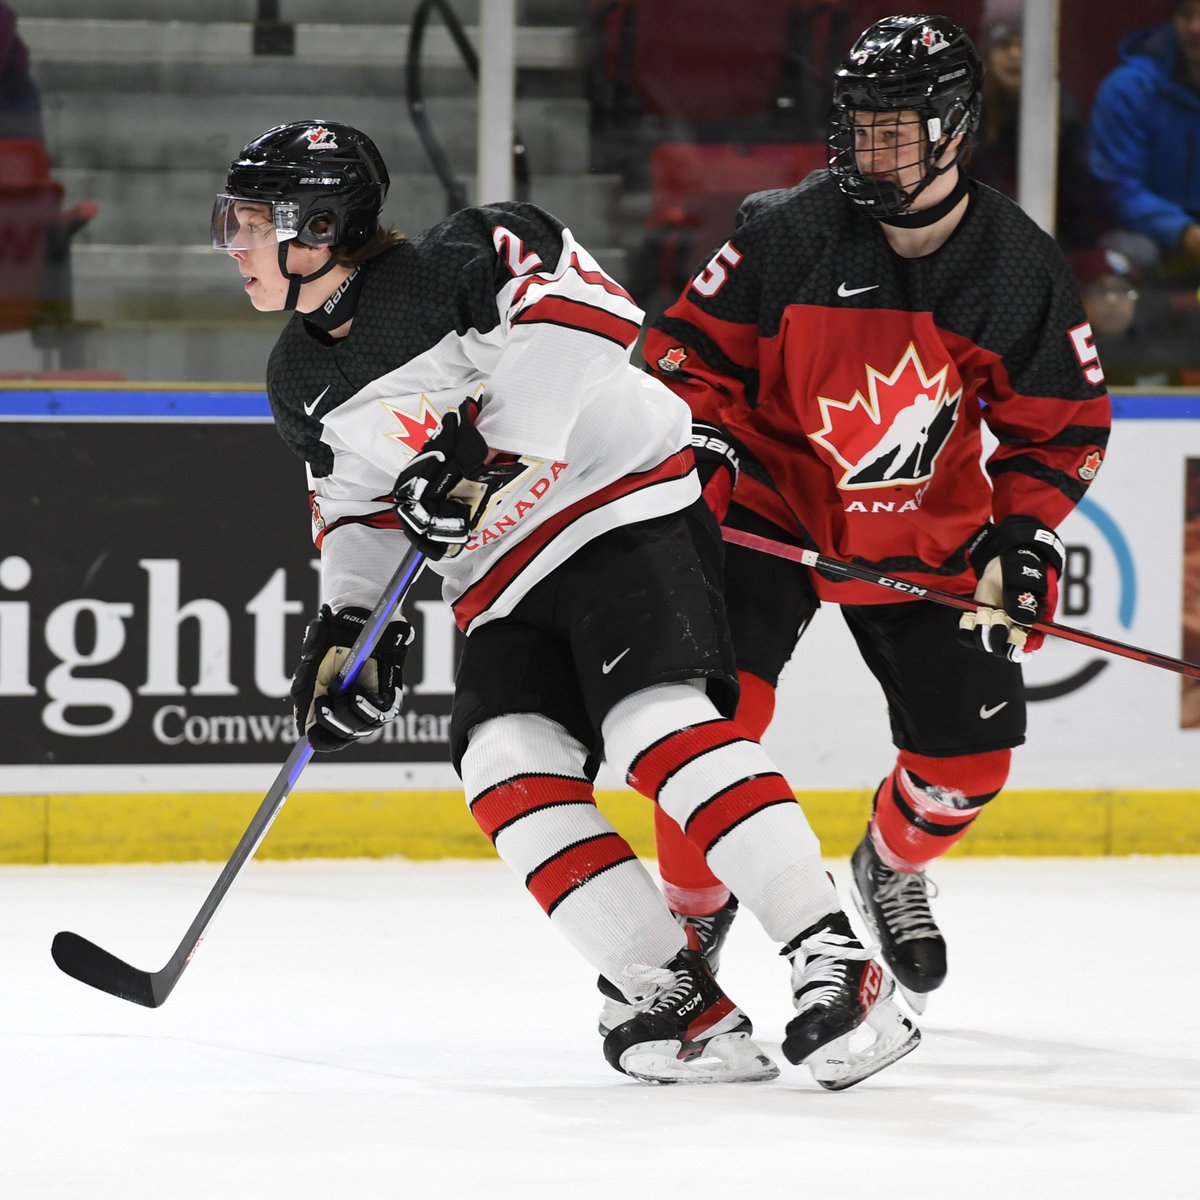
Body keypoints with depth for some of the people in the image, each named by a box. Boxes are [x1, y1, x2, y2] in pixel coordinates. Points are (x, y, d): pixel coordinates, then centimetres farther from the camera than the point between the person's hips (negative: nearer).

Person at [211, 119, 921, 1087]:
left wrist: (492, 442, -29)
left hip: (627, 507, -8)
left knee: (658, 725, -25)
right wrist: (347, 621, 8)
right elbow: (354, 503, 22)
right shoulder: (300, 382, 11)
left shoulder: (448, 268, -15)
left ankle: (835, 965, -27)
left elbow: (587, 309, -26)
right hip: (505, 582, 8)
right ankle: (681, 1000, -13)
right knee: (507, 764, -13)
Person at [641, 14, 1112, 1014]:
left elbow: (1062, 422, 0)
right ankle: (692, 904, 2)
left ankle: (894, 866, 33)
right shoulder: (788, 234, -16)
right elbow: (693, 350, -5)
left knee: (971, 745, 0)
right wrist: (701, 443, -20)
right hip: (773, 505, -2)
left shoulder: (1022, 270, -10)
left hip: (927, 536, 2)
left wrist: (1025, 534, -10)